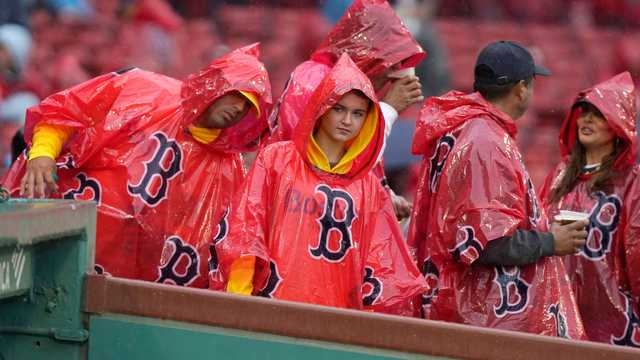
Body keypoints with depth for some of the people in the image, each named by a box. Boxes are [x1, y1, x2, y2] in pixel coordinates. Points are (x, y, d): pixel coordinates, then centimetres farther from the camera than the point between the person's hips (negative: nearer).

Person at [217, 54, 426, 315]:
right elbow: (246, 231, 2)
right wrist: (238, 299, -6)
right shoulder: (276, 159, 7)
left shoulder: (368, 185, 14)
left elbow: (378, 264, 13)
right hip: (275, 305, -2)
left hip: (341, 311, 2)